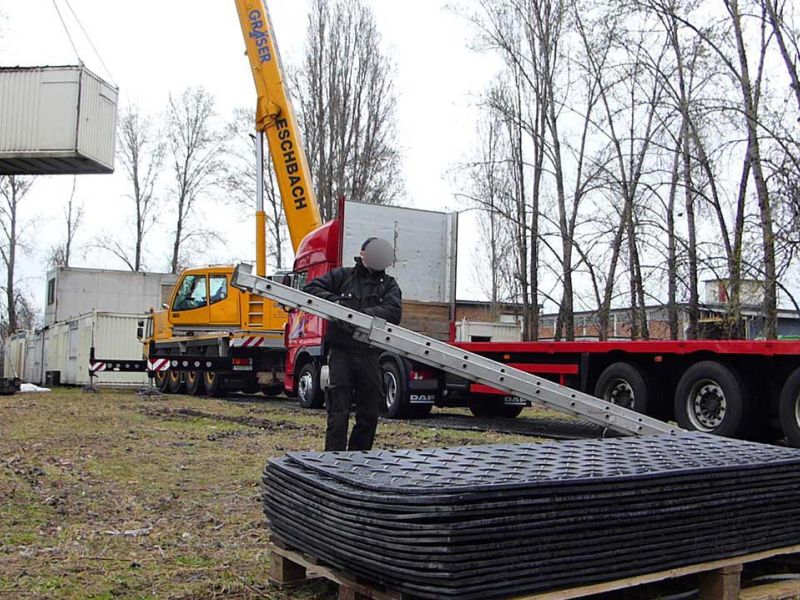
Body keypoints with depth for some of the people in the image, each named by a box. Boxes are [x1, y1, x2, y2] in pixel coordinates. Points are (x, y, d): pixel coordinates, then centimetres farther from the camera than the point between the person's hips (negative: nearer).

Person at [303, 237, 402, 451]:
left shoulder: (389, 285, 11)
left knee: (369, 415, 9)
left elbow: (394, 312, -8)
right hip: (341, 352, -3)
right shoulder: (343, 275, 9)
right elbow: (311, 288, 3)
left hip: (370, 355, 3)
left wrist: (361, 313, -20)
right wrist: (335, 301, -13)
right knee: (338, 415, -4)